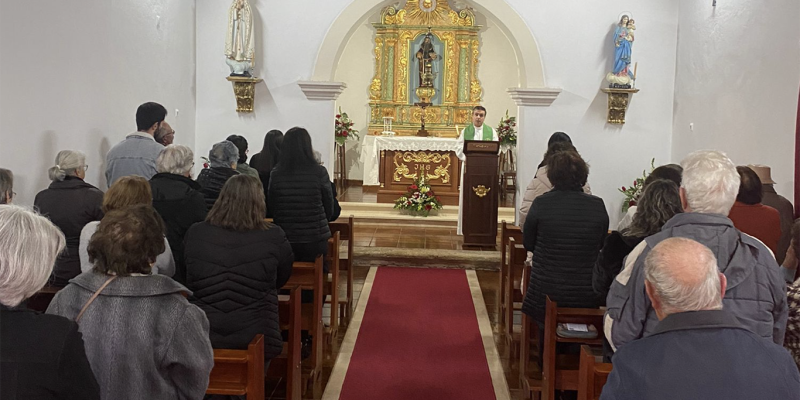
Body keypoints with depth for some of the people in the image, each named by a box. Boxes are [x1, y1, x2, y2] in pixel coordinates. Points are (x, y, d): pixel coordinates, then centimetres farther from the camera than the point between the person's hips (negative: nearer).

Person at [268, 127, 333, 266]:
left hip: (285, 238, 2)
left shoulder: (276, 174, -7)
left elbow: (271, 206, 5)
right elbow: (329, 207, -1)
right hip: (315, 238, -2)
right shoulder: (319, 172, -11)